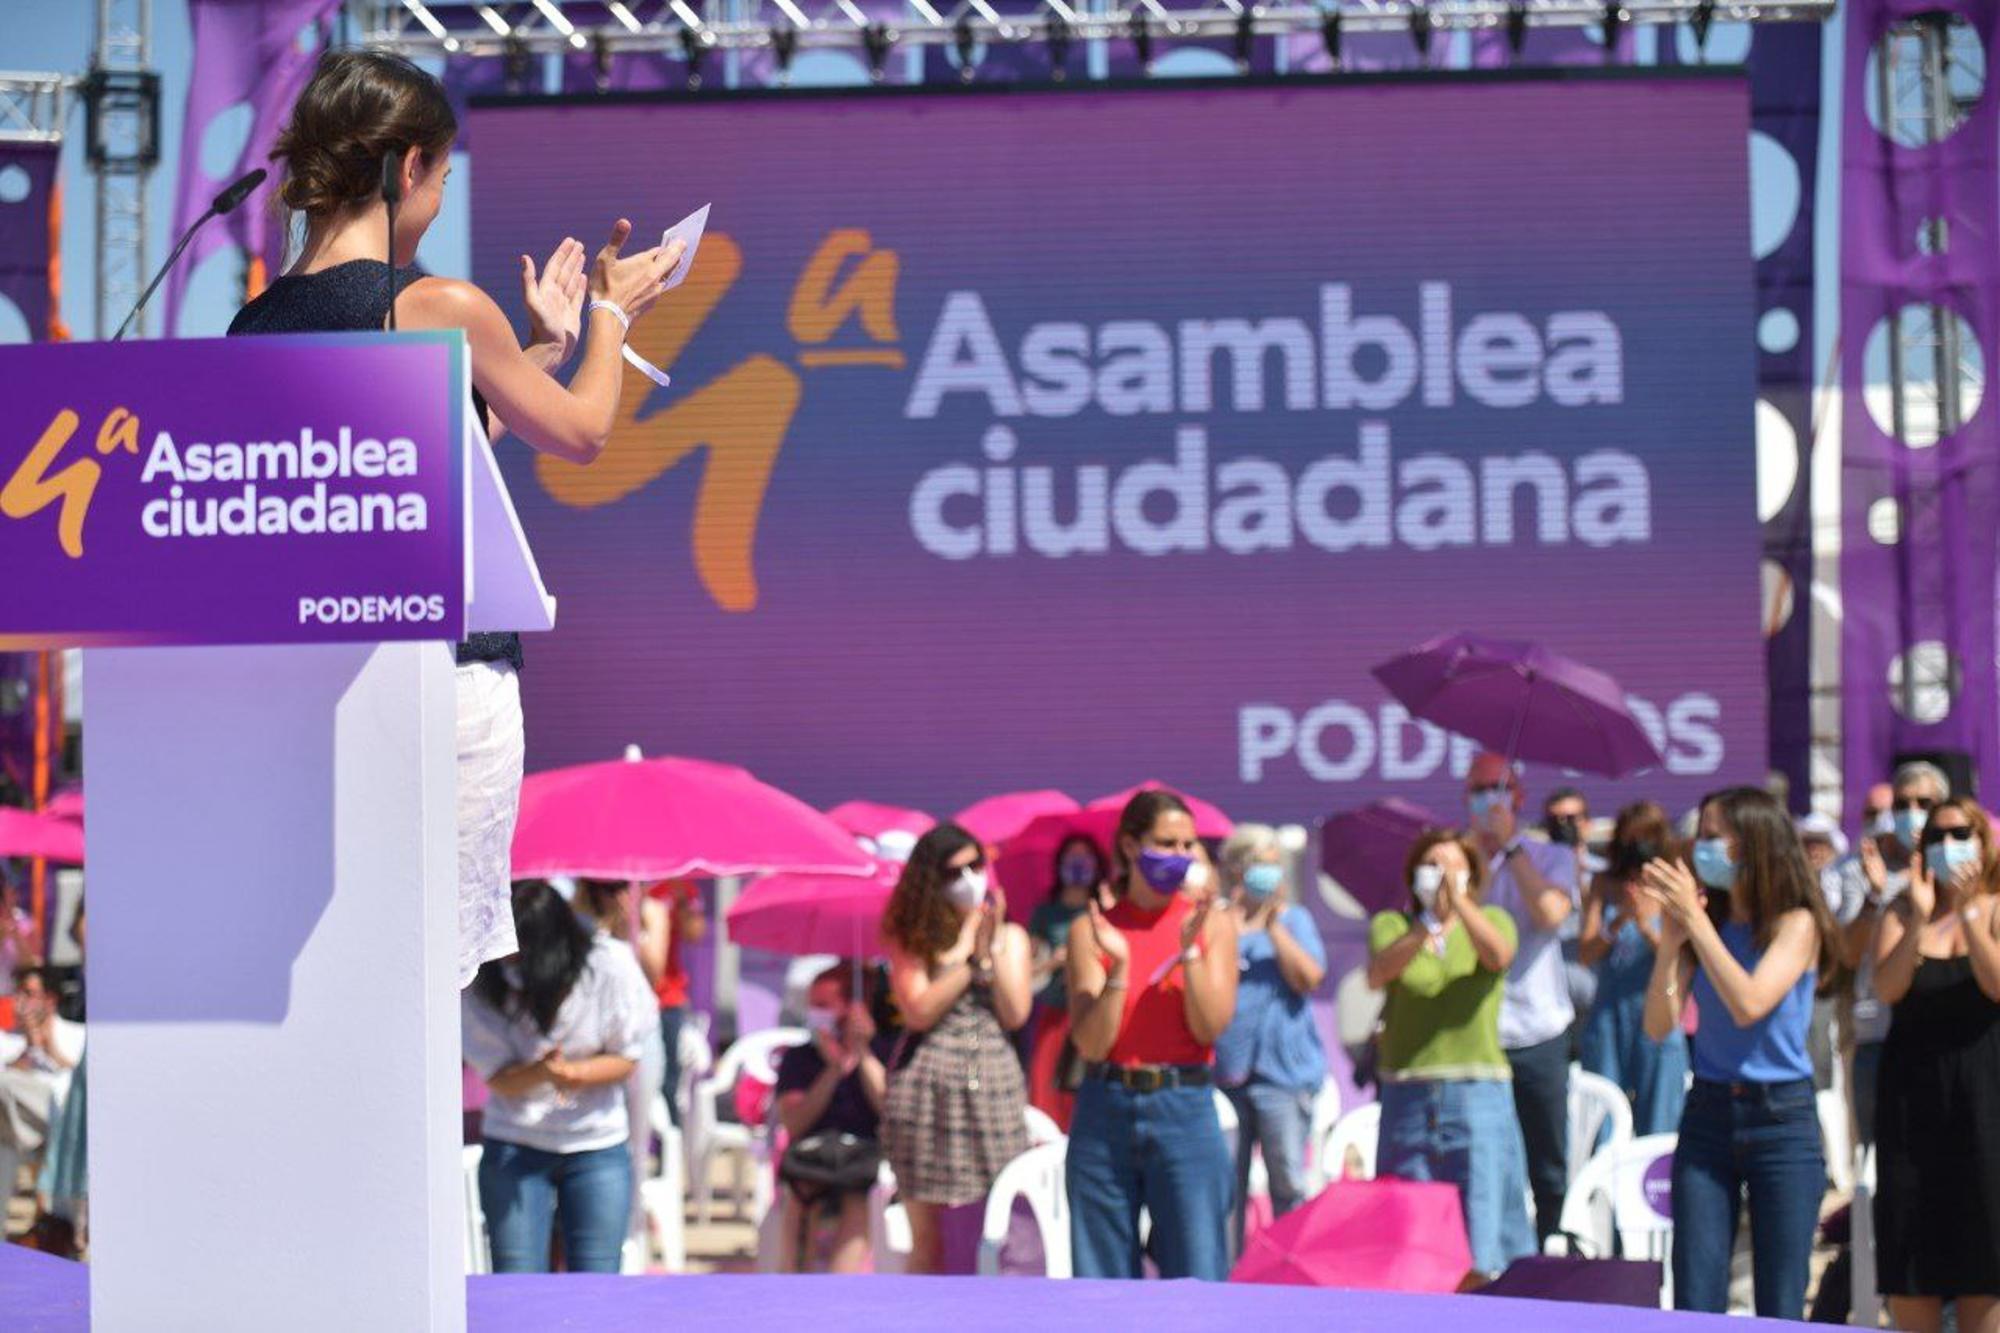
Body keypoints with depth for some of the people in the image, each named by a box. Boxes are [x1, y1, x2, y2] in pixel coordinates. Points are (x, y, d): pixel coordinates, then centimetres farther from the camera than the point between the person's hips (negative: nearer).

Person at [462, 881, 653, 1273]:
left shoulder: (609, 965, -12)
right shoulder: (480, 985, -12)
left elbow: (626, 1059, -3)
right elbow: (497, 1076, -10)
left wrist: (576, 1073, -24)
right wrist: (542, 1072, -32)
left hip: (598, 1149, 0)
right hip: (515, 1151, 0)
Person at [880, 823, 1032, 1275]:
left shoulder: (1010, 936, 13)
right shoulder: (910, 940, 7)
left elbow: (1015, 1014, 1)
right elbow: (919, 1011, -6)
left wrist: (992, 945, -3)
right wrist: (967, 954, -3)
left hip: (993, 1085, 1)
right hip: (927, 1091, -1)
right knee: (928, 1244, -2)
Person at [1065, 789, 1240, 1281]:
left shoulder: (1212, 923, 5)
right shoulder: (1091, 929, 3)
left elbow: (1211, 1027, -5)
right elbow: (1091, 1043, -4)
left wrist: (1190, 948, -15)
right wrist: (1118, 965, -16)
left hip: (1184, 1111, -1)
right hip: (1105, 1111, 1)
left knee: (1196, 1274, -3)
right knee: (1101, 1281, 4)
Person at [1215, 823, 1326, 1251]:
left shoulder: (1294, 919, 11)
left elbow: (1309, 978, -4)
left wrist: (1273, 927, -8)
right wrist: (1234, 928, -11)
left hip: (1283, 1069, -1)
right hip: (1224, 1067, 1)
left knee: (1288, 1182, -5)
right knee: (1225, 1186, 4)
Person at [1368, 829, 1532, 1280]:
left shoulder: (1491, 921, 9)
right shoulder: (1392, 924, 8)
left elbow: (1498, 956, -14)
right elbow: (1378, 974, -13)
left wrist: (1458, 901, -26)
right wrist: (1427, 925, -27)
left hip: (1477, 1094, -1)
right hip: (1407, 1095, 1)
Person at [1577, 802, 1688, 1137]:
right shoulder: (1605, 887, 9)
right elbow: (1586, 953, 0)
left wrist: (1646, 924, -18)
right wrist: (1620, 920, -15)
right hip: (1608, 1017, 2)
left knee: (1655, 1128, 0)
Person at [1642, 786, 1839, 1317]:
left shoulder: (1796, 923, -3)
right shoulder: (1709, 922, 8)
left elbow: (1749, 1004, -20)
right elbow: (1659, 1026, 1)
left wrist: (1694, 919, -17)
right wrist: (1670, 941, -11)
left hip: (1782, 1119, -4)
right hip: (1708, 1114, 4)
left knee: (1780, 1307, -1)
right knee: (1694, 1302, -1)